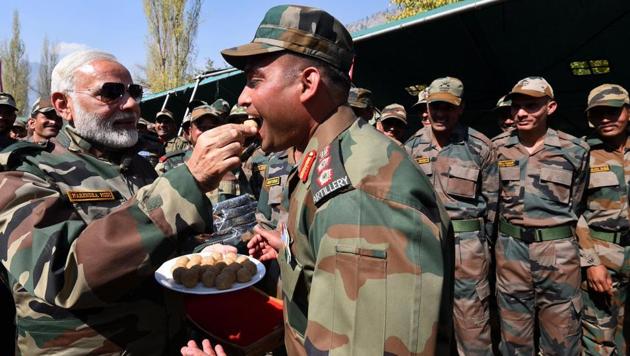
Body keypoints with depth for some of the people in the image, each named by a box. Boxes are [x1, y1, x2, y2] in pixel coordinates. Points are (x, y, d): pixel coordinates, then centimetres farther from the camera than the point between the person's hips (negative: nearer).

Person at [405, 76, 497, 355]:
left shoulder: (479, 146, -3)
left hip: (467, 243, -3)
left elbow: (492, 198, 2)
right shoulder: (413, 145, 6)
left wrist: (483, 240, 3)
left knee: (472, 321, 3)